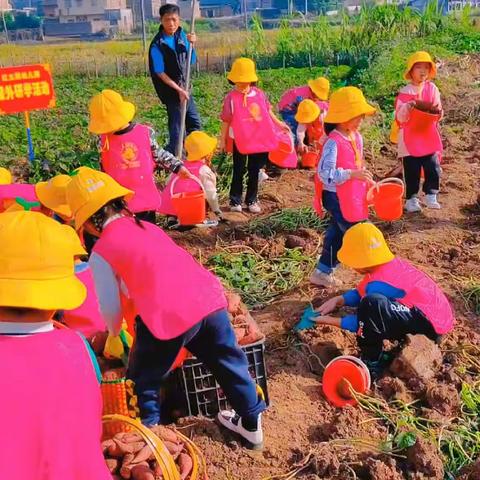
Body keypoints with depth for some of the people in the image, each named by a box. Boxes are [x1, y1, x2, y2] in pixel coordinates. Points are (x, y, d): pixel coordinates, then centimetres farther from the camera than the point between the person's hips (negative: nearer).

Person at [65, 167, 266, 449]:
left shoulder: (101, 252, 6)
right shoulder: (146, 226, 24)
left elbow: (110, 306, 11)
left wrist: (114, 334, 32)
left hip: (168, 315, -7)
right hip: (210, 298, 7)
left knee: (143, 381, 19)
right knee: (228, 362, 26)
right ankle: (251, 423, 42)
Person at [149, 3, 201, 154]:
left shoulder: (181, 35, 1)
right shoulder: (157, 45, -18)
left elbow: (191, 61, 8)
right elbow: (160, 73, -16)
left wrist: (191, 45, -10)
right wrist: (179, 90, -18)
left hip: (185, 89, 8)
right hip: (171, 92, -8)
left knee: (195, 124, 18)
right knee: (176, 130, -6)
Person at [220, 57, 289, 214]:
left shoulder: (259, 94, -1)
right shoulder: (231, 98, -10)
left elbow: (268, 111, 13)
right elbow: (226, 120, -6)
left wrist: (279, 123, 17)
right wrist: (223, 140, -4)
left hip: (259, 140, 3)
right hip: (239, 141, -3)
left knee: (254, 171, 12)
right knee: (239, 171, 6)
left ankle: (252, 200, 24)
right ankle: (235, 201, 17)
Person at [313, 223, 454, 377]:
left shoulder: (380, 283, -22)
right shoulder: (389, 264, 3)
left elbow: (364, 322, -11)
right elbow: (362, 292, 14)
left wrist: (330, 320, -4)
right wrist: (338, 300, 0)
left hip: (431, 323, -10)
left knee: (371, 303, -32)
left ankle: (372, 363, -12)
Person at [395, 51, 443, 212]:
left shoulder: (432, 89, 3)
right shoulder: (405, 92, -7)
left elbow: (437, 114, 5)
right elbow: (400, 118, -10)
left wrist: (438, 111, -17)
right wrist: (408, 107, -28)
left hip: (429, 137, 3)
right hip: (410, 139, -2)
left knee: (433, 168, 1)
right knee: (412, 171, 3)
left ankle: (431, 195, 16)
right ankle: (411, 198, 15)